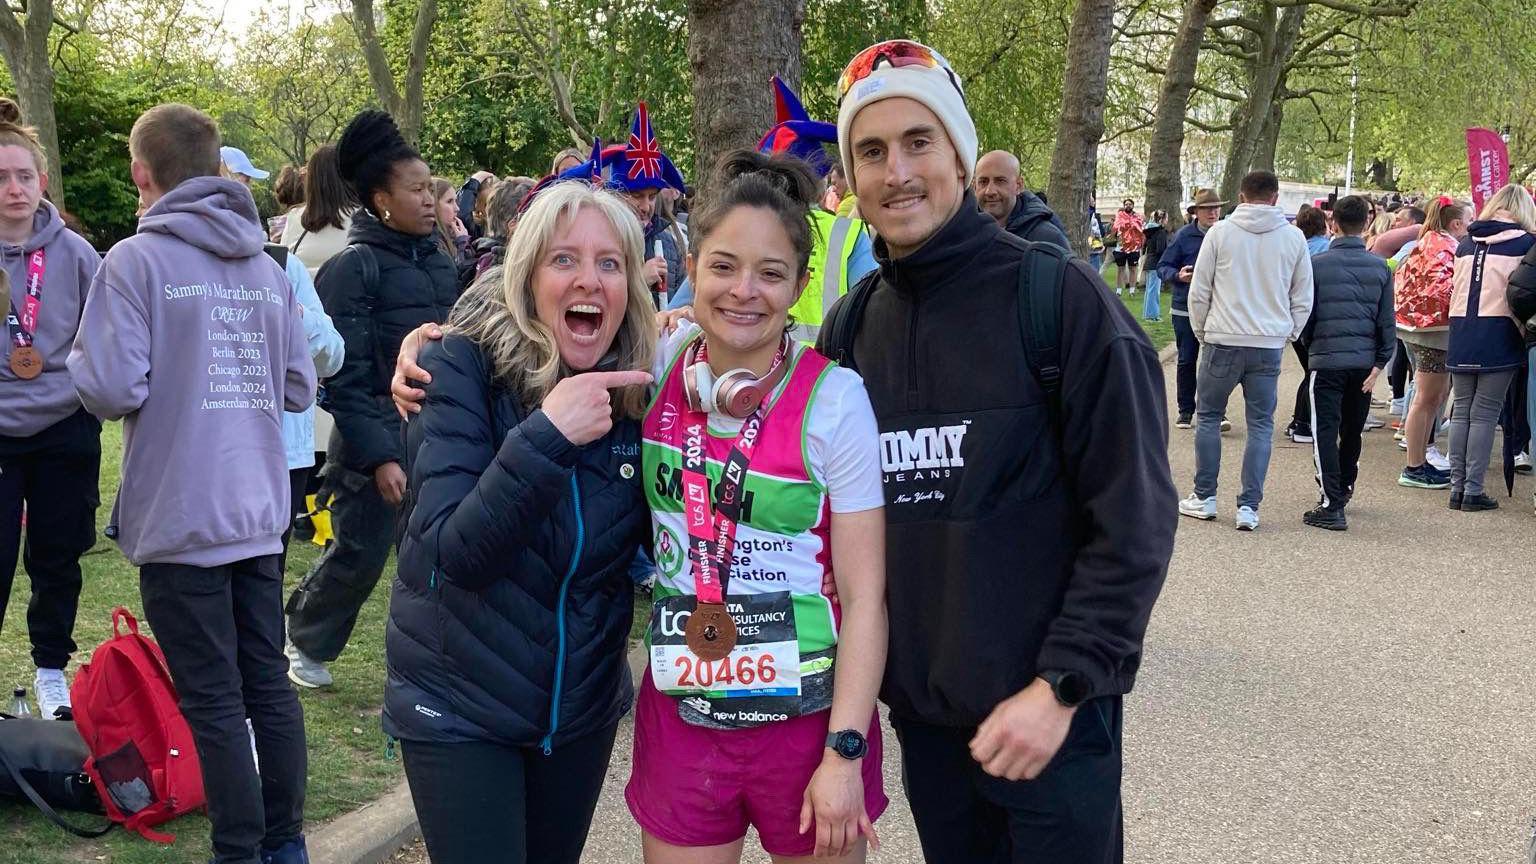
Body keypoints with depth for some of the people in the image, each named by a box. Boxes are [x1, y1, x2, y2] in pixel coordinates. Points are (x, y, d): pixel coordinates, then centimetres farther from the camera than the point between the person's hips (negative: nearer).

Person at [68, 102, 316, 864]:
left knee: (213, 702, 2)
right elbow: (299, 389, 9)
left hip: (180, 519, -6)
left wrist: (79, 361, 5)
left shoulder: (136, 259, -11)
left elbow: (113, 389, -17)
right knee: (268, 683, 14)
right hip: (260, 512, 6)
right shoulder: (266, 266, 7)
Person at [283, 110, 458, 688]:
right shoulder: (354, 267, -11)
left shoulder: (438, 261, 9)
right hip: (378, 432, -6)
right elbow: (345, 375, -14)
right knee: (358, 556, 5)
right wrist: (378, 456, -20)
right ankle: (304, 641, 30)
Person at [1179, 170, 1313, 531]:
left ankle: (1204, 497, 15)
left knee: (1208, 416, 13)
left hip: (1223, 341, -1)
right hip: (1270, 345, 2)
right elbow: (1303, 298, 8)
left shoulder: (1221, 232, -3)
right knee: (1261, 425, 7)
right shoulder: (1293, 237, 3)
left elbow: (1199, 291, 0)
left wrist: (1201, 332, 12)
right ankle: (1249, 506, 4)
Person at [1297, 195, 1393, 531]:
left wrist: (1308, 342, 18)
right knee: (1352, 430, 20)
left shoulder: (1318, 264, -6)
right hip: (1364, 361, 4)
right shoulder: (1380, 268, 3)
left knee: (1326, 432, -3)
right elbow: (1387, 321, 1)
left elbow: (1305, 313, 0)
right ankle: (1343, 488, 36)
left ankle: (1332, 505, -11)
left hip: (1326, 359, -4)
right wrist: (1380, 363, 4)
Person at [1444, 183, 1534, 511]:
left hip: (1461, 335, 5)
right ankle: (1473, 490, 0)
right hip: (1499, 336, -4)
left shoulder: (1467, 243, 11)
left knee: (1461, 410, 10)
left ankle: (1457, 486, 11)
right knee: (1484, 413, -1)